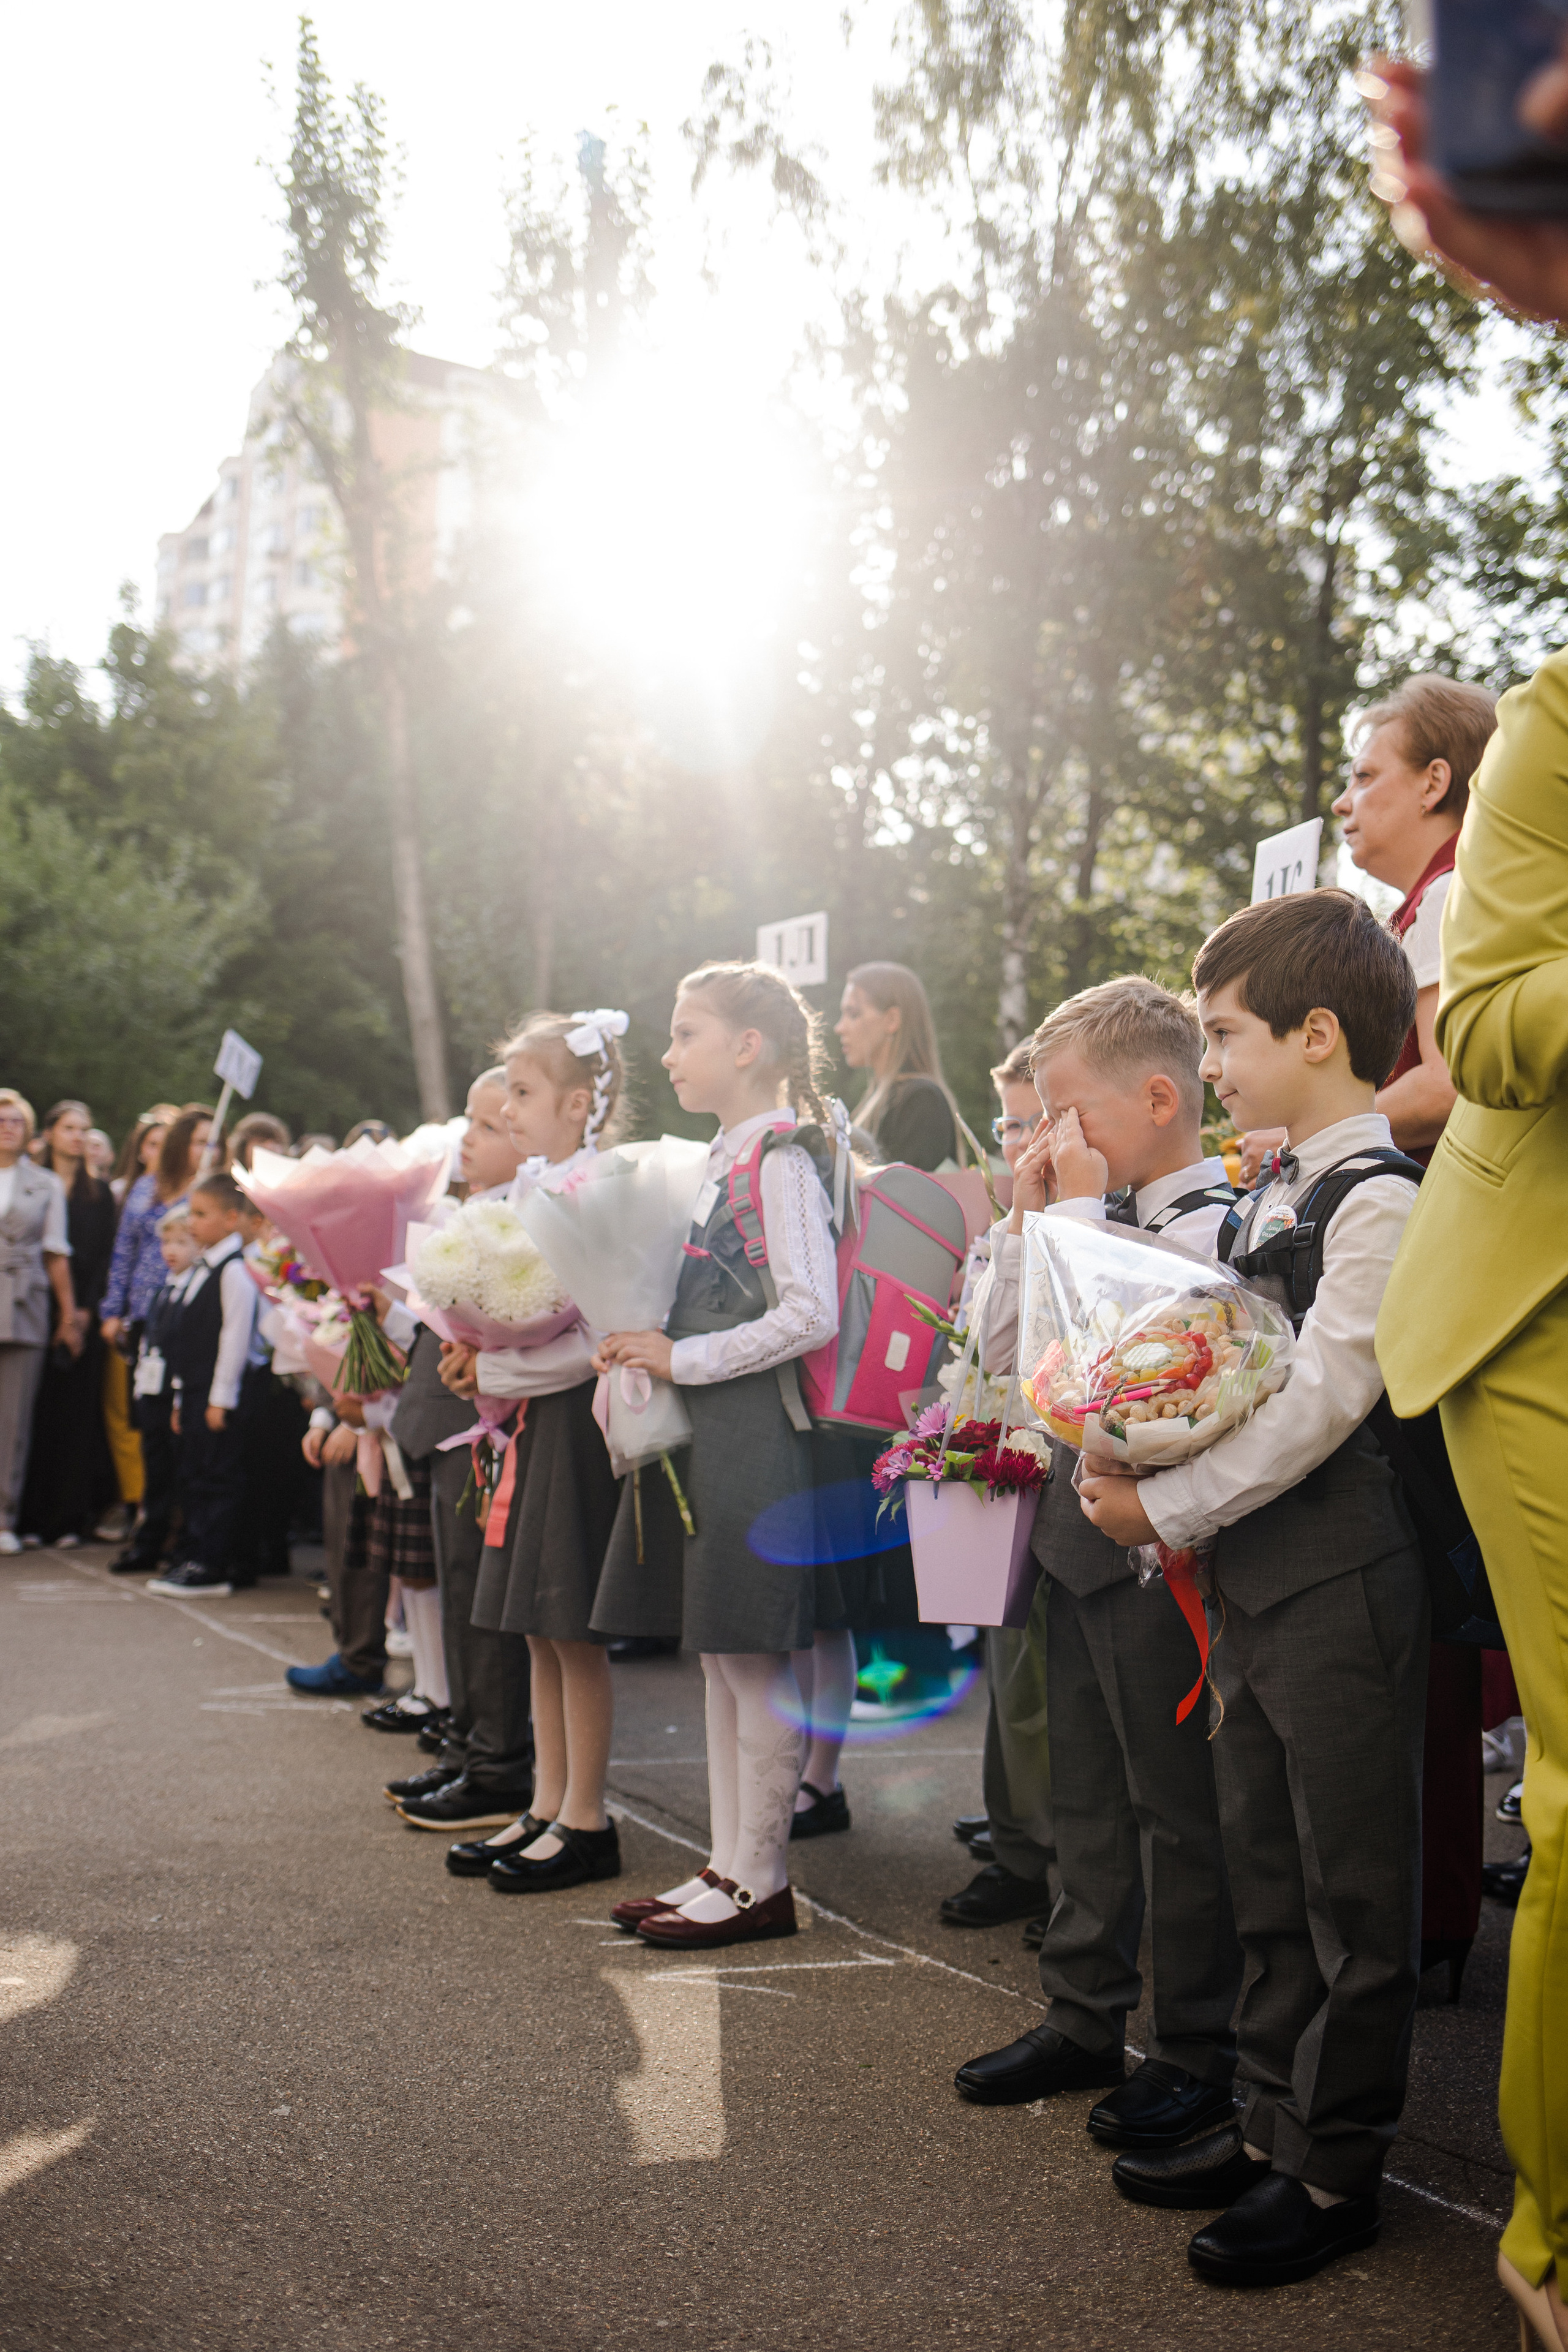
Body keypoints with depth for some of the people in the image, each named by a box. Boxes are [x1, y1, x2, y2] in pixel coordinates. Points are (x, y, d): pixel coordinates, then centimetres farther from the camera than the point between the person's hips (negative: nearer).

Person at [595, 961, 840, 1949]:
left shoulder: (781, 1162, -14)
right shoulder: (723, 1159, 14)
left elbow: (812, 1315, -22)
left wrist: (682, 1359, -17)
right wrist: (645, 1351, 9)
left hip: (757, 1430, -10)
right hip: (706, 1433, 10)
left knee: (757, 1661, -1)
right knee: (721, 1656, 14)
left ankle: (762, 1881, 10)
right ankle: (729, 1863, 24)